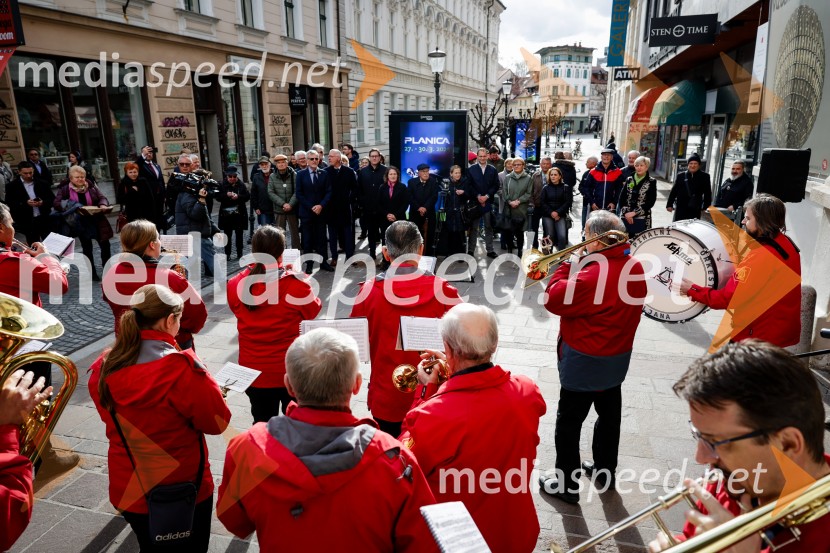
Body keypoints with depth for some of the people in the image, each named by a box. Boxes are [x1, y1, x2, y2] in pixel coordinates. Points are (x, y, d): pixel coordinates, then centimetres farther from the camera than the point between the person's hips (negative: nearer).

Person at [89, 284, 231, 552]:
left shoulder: (103, 368, -8)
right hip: (184, 490, -5)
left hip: (128, 490, 5)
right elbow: (217, 422, -16)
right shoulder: (181, 368, -27)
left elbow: (114, 418, 9)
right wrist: (204, 387, -2)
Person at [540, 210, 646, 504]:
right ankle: (604, 470, 41)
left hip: (585, 361, -8)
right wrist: (579, 266, -1)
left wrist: (567, 266, -10)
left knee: (569, 422, 7)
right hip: (618, 357, 8)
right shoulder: (635, 267, -3)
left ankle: (567, 484, 19)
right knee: (609, 416, 23)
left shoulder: (592, 275, -29)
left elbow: (553, 300, -20)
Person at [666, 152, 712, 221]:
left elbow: (707, 194, 5)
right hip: (680, 208, 1)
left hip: (695, 210, -1)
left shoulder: (704, 177, 3)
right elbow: (674, 191, 8)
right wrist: (669, 204, 6)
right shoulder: (681, 175, 5)